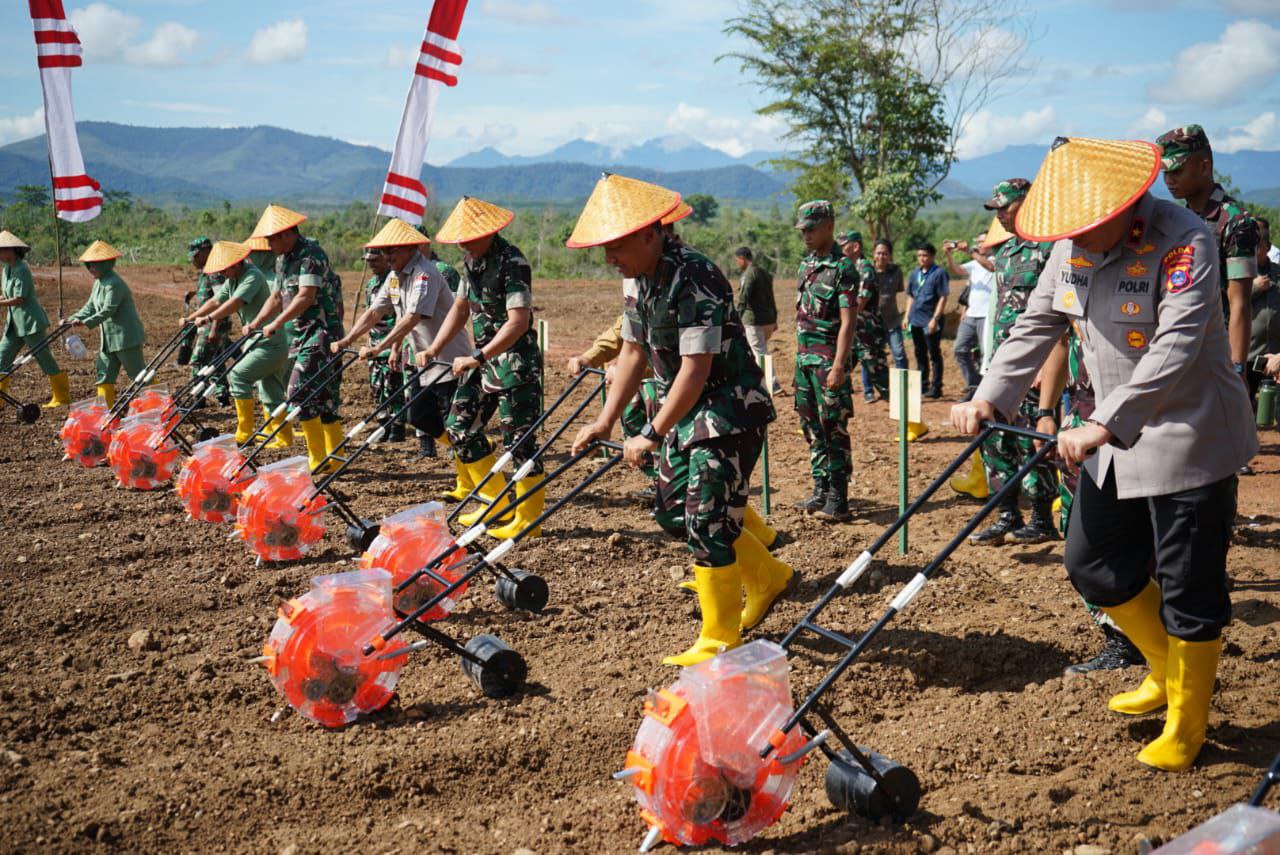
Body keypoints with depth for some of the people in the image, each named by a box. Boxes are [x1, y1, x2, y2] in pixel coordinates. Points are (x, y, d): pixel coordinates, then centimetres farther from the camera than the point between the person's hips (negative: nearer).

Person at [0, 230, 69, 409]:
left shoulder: (21, 270, -16)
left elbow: (19, 299, -21)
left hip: (31, 322, -9)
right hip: (14, 323, 9)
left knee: (46, 360, 1)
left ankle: (62, 397, 12)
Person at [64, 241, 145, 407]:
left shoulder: (114, 284, -18)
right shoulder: (98, 283, 13)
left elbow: (108, 310, -26)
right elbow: (91, 306, 15)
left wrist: (86, 323, -32)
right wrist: (73, 319, 2)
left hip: (126, 336, -10)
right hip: (109, 338, 10)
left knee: (138, 373, -4)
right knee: (104, 372, 8)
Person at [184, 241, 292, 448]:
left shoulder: (252, 276, -17)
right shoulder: (232, 280, 12)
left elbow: (235, 303, -28)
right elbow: (215, 301, 16)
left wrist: (209, 318, -33)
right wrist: (191, 318, 8)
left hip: (271, 344, -10)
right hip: (260, 342, 10)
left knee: (237, 375, -14)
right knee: (270, 395, 11)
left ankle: (244, 433, -11)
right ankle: (284, 438, 16)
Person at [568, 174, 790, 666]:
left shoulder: (694, 278, -25)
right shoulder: (636, 280, 3)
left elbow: (695, 369, -28)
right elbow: (634, 352, 12)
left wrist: (651, 435, -24)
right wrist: (605, 422, 9)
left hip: (731, 409, -10)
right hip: (687, 410, 10)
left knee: (707, 522, -8)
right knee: (673, 512, 15)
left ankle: (720, 640, 8)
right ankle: (767, 578, 32)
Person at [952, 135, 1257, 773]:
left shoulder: (1182, 240, -22)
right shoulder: (1071, 250, 2)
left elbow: (1176, 347, -32)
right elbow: (1036, 327, 6)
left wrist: (1102, 426, -40)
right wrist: (988, 399, -9)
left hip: (1190, 439, -8)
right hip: (1117, 438, 8)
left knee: (1189, 590, 1)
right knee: (1093, 564, 15)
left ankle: (1185, 727, 20)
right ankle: (1167, 672, 37)